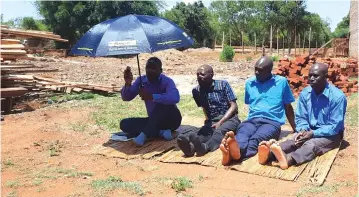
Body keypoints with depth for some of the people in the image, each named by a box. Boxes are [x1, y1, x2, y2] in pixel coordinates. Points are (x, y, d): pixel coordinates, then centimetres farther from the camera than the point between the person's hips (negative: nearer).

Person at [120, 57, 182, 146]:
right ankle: (160, 132, -25)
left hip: (171, 119, -5)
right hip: (154, 121, 5)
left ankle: (144, 134, -32)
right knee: (124, 124, -13)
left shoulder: (167, 81, -19)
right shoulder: (141, 80, -2)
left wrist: (151, 97, -45)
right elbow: (126, 98, -5)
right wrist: (128, 83, -25)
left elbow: (175, 98, -40)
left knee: (163, 102, -35)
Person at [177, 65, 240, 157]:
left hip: (229, 118, -2)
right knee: (201, 133, -32)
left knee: (220, 131, -37)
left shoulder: (223, 85, 0)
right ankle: (191, 145, -65)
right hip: (212, 121, 3)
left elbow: (234, 106, -6)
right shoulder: (196, 91, 9)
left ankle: (205, 147, -67)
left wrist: (220, 122, -16)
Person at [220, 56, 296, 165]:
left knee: (255, 140, -38)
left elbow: (288, 107, 16)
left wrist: (295, 129, 18)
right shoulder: (249, 83, 18)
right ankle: (231, 150, -68)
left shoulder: (281, 82, 10)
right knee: (241, 136, -36)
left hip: (272, 122, -3)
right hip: (251, 120, 3)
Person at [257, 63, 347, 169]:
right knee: (293, 141, -28)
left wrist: (313, 134, -27)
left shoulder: (337, 96, -16)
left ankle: (289, 159, -66)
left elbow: (335, 127, -17)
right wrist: (303, 130, -17)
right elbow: (300, 117, 4)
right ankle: (269, 153, -57)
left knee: (311, 144, -36)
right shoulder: (305, 93, -2)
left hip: (331, 134, -4)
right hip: (310, 131, 4)